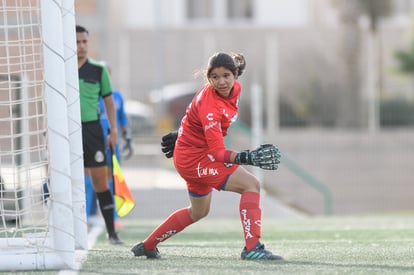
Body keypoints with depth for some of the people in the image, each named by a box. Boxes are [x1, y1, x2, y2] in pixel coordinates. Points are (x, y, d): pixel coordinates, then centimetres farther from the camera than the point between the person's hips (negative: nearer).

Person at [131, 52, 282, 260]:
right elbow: (217, 152, -34)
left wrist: (182, 134, 21)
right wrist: (247, 158, -48)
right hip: (194, 158, -10)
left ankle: (147, 246, 40)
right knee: (251, 184, -22)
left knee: (198, 212, 28)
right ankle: (252, 247, -27)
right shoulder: (209, 105, -31)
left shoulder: (235, 89, -5)